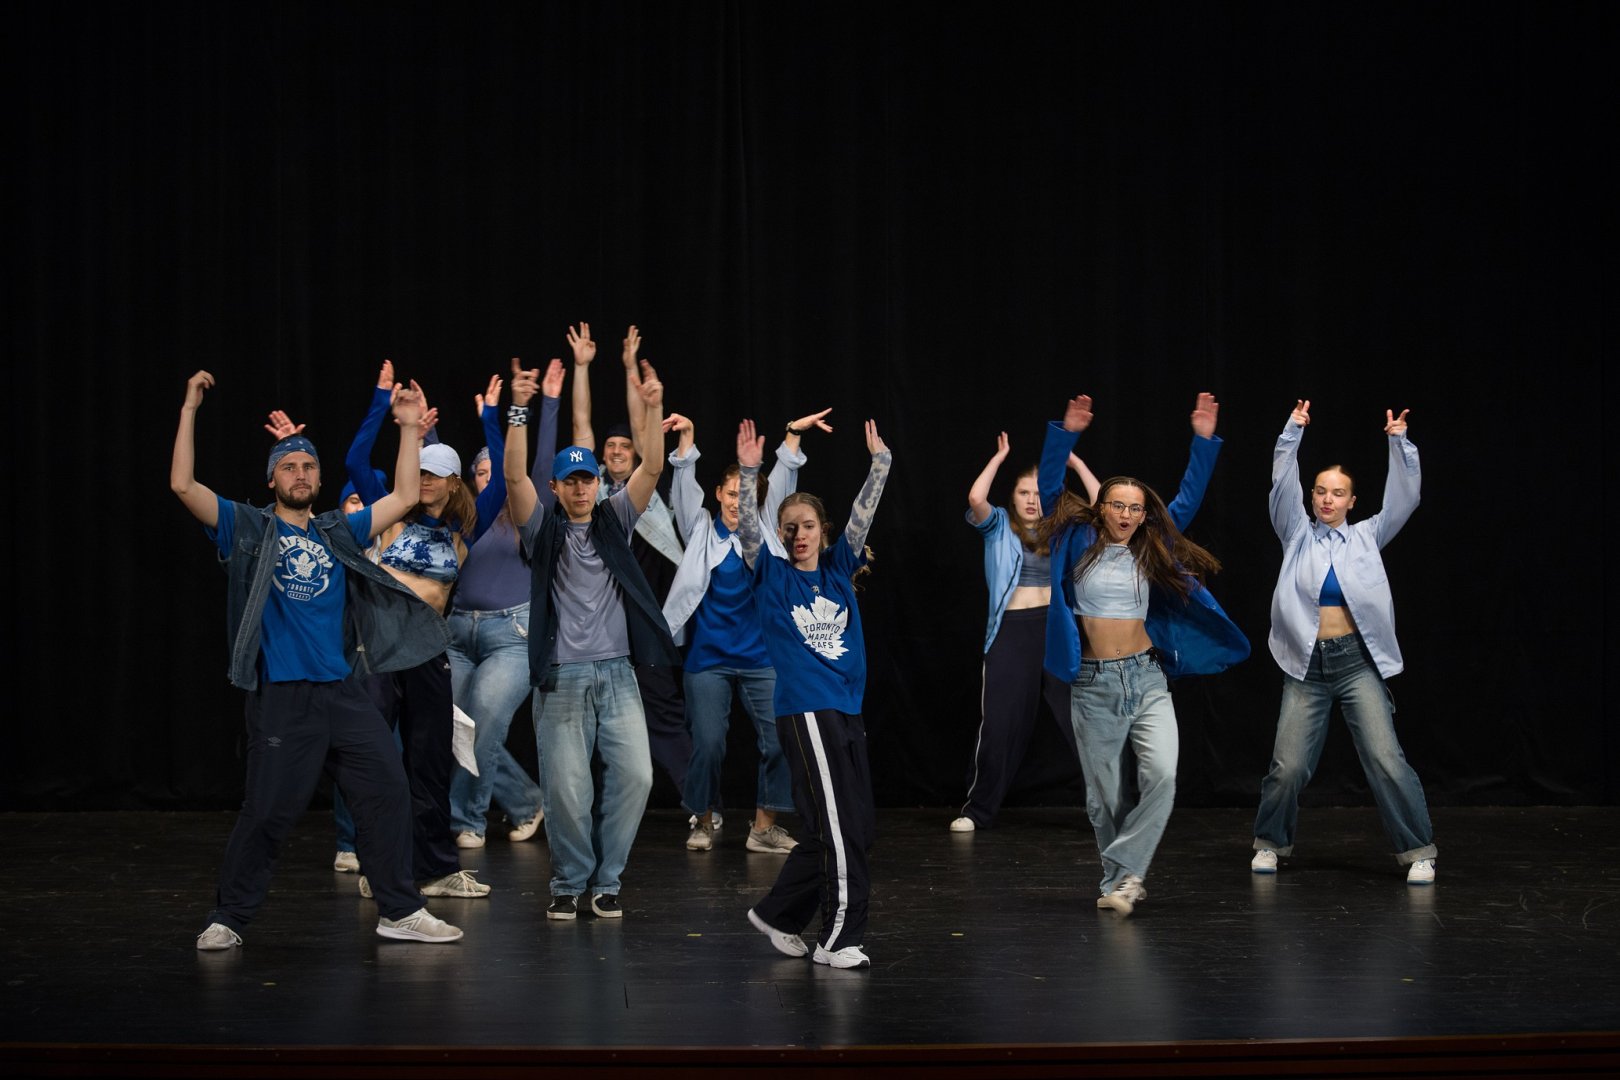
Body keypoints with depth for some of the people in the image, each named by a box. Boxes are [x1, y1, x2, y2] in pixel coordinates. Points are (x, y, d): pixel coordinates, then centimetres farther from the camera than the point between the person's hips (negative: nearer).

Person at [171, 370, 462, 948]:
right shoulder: (248, 528, 2)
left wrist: (409, 428, 11)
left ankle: (400, 910, 12)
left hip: (342, 693, 5)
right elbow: (183, 485, -8)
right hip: (281, 698, -4)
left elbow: (403, 497, 16)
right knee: (266, 813, -3)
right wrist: (189, 411, -12)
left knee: (388, 791, 2)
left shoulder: (339, 532, 14)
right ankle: (227, 919, 12)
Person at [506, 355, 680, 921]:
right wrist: (519, 410, -21)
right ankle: (569, 882, 14)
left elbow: (652, 469, 0)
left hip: (616, 672, 2)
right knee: (566, 785, -4)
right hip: (561, 677, -2)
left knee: (633, 774, -6)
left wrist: (653, 408, -12)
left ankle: (605, 880, 9)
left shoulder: (614, 520, 12)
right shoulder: (543, 528, 5)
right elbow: (515, 474, -10)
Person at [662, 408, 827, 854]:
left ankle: (763, 827, 6)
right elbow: (685, 489, -5)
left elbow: (782, 484, 2)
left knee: (779, 741, -5)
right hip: (709, 658, -1)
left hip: (760, 658, 1)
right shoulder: (701, 532, 5)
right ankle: (703, 822, 17)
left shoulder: (765, 531, 7)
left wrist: (793, 435, -7)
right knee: (708, 745, -2)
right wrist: (687, 439, -16)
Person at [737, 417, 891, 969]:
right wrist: (748, 473, -24)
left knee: (855, 829, 9)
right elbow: (748, 528, -12)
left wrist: (880, 461, -6)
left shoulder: (838, 570, 12)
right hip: (804, 711, -6)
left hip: (847, 711, 6)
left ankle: (778, 913, 23)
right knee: (839, 830, -10)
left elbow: (863, 513, 5)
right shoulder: (772, 576, 2)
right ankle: (839, 938, -2)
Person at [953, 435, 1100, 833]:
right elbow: (976, 499, -12)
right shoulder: (999, 527, 7)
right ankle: (977, 810, 14)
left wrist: (1075, 462, 7)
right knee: (1000, 722, 2)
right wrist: (999, 457, -1)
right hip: (1012, 631, -1)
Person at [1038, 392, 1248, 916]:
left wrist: (1204, 441, -1)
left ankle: (1124, 872, -9)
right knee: (1105, 794, 4)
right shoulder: (1078, 543, 2)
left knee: (1161, 774, -18)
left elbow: (1188, 498, 8)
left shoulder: (1153, 549, 9)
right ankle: (1122, 878, 21)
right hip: (1093, 683, -1)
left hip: (1146, 678, 1)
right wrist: (1065, 434, -20)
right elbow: (1050, 489, -7)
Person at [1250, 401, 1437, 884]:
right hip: (1306, 663, 0)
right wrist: (1292, 433, -12)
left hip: (1357, 662, 0)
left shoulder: (1367, 536, 12)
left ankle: (1418, 852, -2)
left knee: (1386, 759, -10)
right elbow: (1282, 486, -3)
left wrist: (1399, 442, -8)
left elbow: (1404, 497, 2)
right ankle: (1270, 843, 19)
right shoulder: (1297, 535, 10)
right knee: (1288, 766, -2)